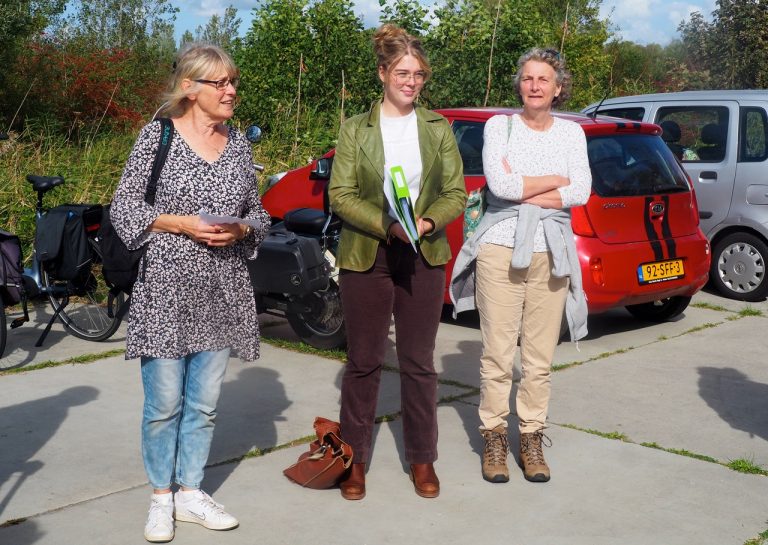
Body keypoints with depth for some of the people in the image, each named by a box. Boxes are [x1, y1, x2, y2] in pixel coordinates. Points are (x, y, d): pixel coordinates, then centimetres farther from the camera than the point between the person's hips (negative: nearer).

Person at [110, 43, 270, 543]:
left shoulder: (239, 143, 9)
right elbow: (123, 209, -3)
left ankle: (191, 492, 25)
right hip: (166, 288, -4)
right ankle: (161, 497, 20)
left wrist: (240, 230, -7)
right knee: (164, 402, 1)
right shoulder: (158, 135, -3)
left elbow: (259, 213, 15)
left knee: (205, 402, 9)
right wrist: (182, 224, -15)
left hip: (223, 291, 4)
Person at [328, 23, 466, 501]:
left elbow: (457, 192, 4)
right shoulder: (356, 129, 2)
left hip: (424, 258, 1)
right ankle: (355, 460, 19)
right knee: (364, 362, 6)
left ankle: (422, 459, 21)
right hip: (366, 258, -1)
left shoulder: (439, 129, 7)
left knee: (419, 363, 8)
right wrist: (387, 227, -18)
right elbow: (340, 194, -5)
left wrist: (428, 222, -16)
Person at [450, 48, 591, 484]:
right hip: (501, 251, -2)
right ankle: (494, 437, 13)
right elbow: (501, 185, -13)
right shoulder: (500, 126, 3)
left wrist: (523, 189, -10)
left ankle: (532, 438, 18)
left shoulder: (571, 132, 9)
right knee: (498, 354, 0)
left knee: (540, 357, 5)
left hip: (551, 255, 2)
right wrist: (557, 179, -4)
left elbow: (581, 193, -5)